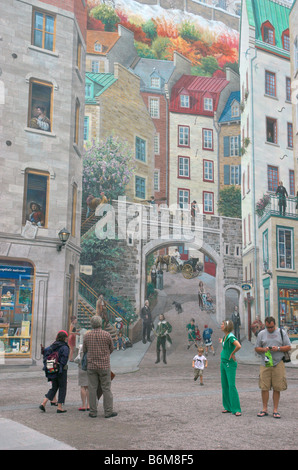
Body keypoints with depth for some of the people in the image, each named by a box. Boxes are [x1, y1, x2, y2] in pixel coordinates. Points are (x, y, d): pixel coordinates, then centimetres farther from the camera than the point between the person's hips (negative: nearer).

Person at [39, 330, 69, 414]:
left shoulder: (52, 346, 7)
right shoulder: (65, 347, -12)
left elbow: (45, 350, -3)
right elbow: (64, 360, -21)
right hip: (61, 370, -6)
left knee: (54, 387, 17)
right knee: (62, 388, 7)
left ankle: (43, 403, 7)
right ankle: (59, 407, 8)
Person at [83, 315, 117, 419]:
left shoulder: (87, 335, 0)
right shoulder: (107, 335, -7)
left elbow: (84, 350, 10)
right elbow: (111, 349, 6)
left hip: (91, 365, 2)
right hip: (104, 365, -2)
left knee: (92, 389, 6)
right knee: (106, 388, 4)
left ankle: (93, 412, 10)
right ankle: (108, 411, 7)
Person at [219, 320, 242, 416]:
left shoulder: (231, 337, -17)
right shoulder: (225, 336, 10)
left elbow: (238, 346, -34)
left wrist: (232, 354, -21)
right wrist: (222, 342, 28)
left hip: (230, 364, -9)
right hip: (223, 362, 9)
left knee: (231, 386, -10)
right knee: (224, 386, 11)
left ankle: (236, 409, -7)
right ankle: (228, 407, 18)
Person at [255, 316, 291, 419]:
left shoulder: (282, 333, 6)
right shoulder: (261, 334, 9)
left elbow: (288, 347, 5)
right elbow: (256, 348, 12)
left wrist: (278, 348, -12)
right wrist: (264, 349, -9)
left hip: (278, 364, -1)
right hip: (265, 364, 1)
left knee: (277, 388, 1)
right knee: (264, 387, -1)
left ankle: (275, 410, 10)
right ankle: (264, 409, 11)